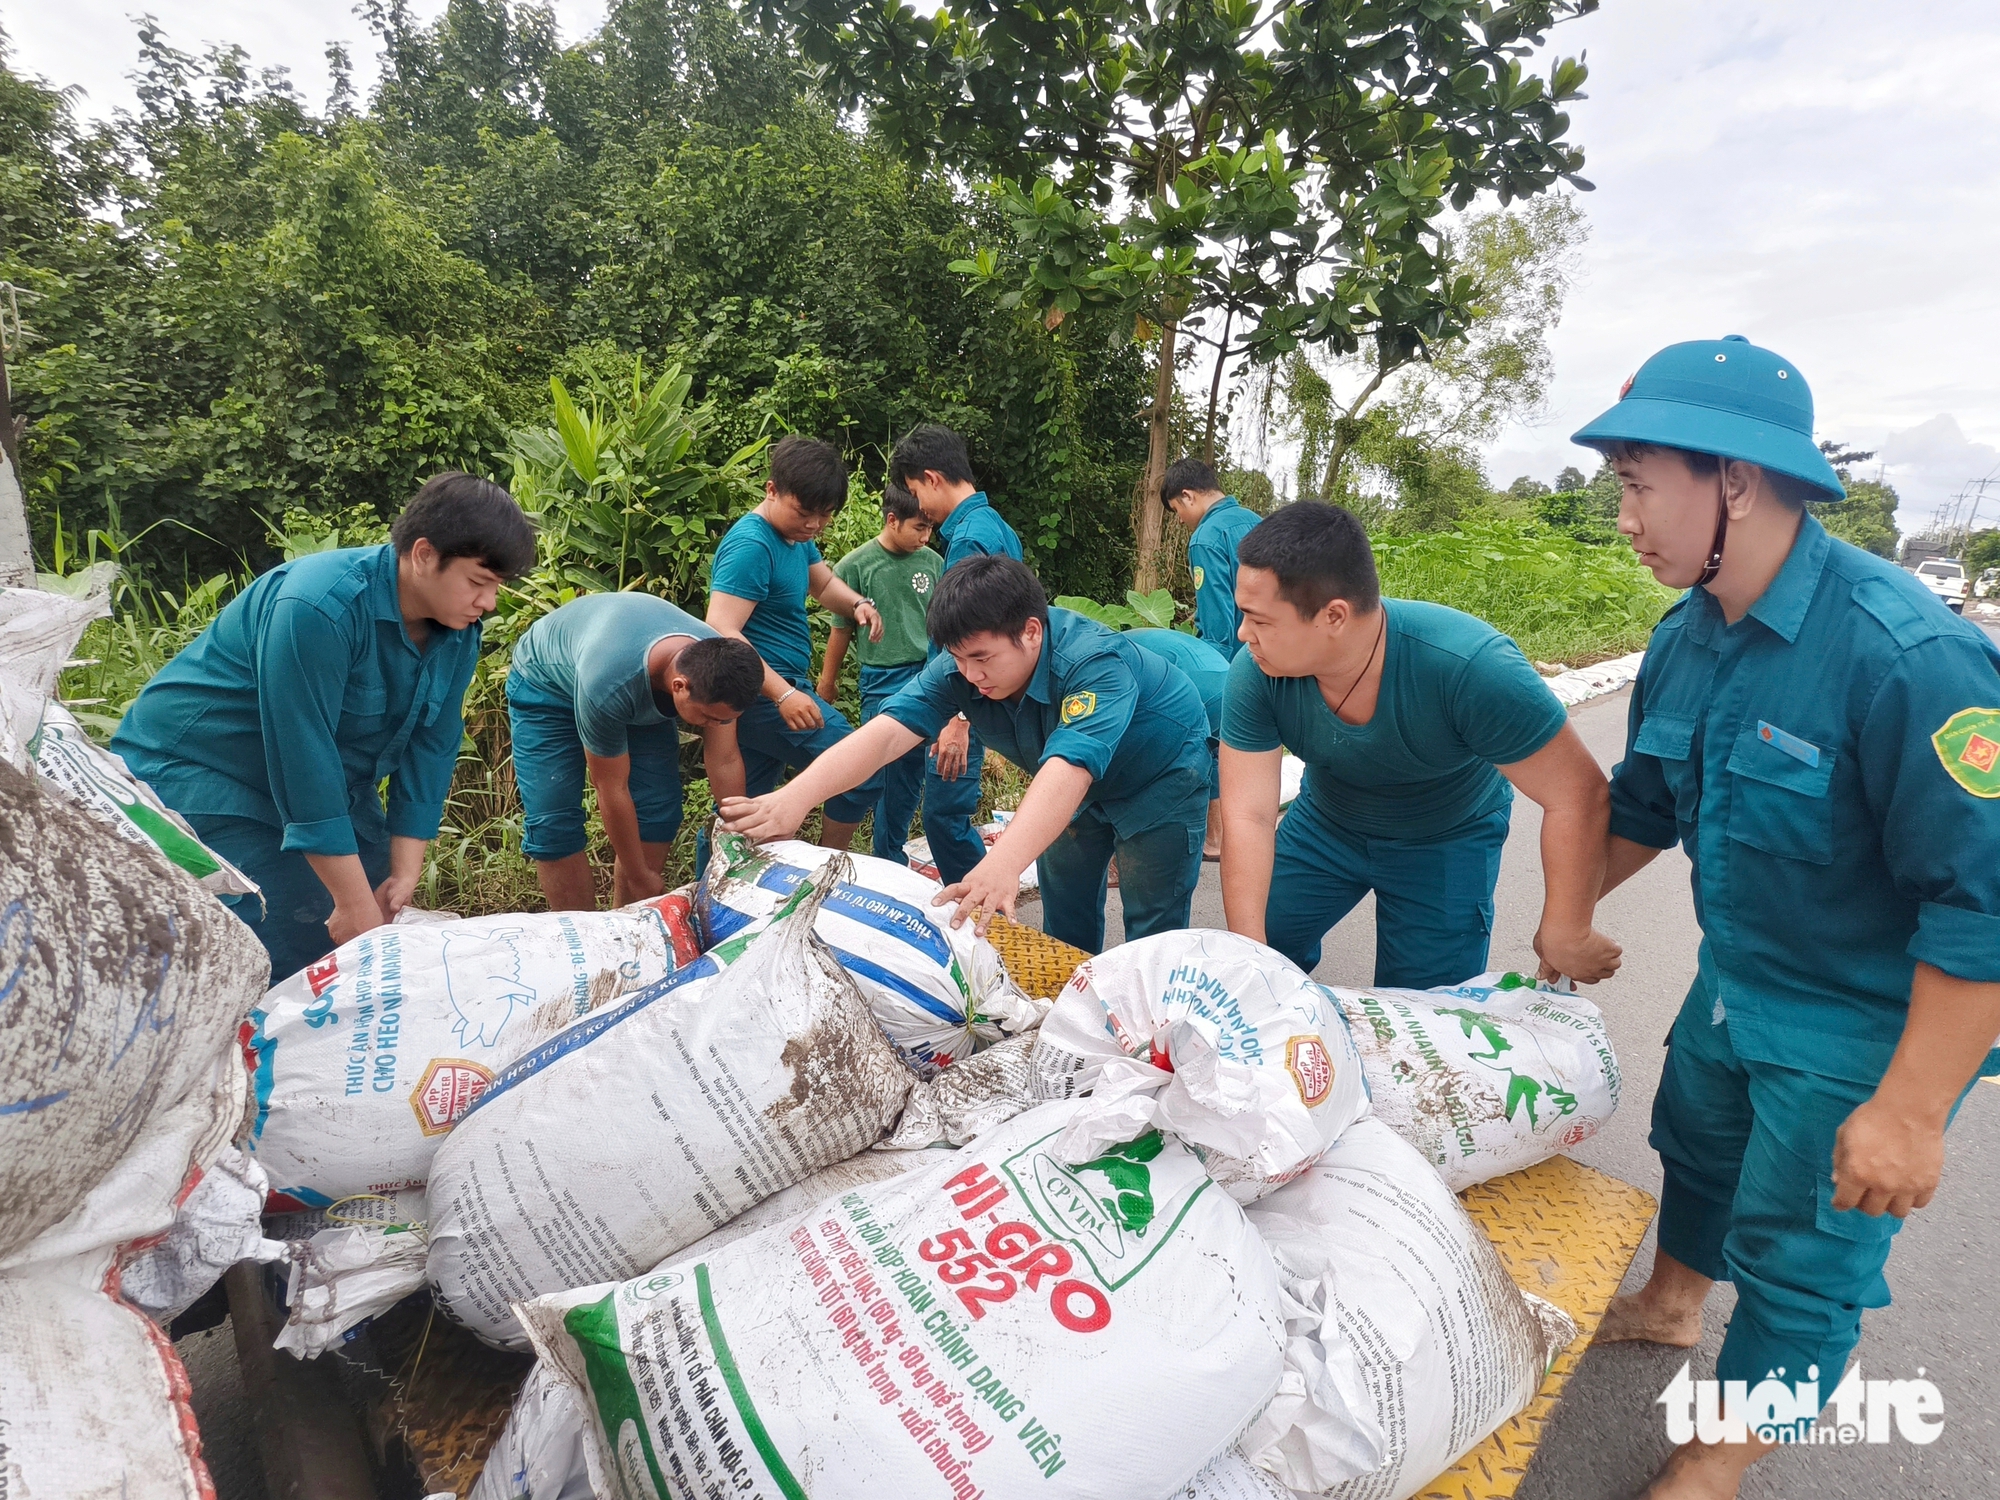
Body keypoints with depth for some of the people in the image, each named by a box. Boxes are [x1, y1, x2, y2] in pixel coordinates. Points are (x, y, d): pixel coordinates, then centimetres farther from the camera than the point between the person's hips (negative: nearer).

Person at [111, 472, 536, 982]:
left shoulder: (457, 633, -8)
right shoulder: (319, 608, -31)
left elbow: (430, 749, -6)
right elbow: (302, 758, -31)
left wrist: (404, 872, -11)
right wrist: (356, 903, -28)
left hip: (327, 785, 7)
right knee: (290, 957, -15)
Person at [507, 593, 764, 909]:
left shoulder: (717, 665, -29)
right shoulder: (606, 683, -43)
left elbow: (725, 761, -16)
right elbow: (612, 789, -31)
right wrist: (639, 877, -20)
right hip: (547, 685, -4)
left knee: (658, 812, -5)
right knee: (554, 825, -14)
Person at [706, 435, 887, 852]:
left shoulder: (797, 536, 11)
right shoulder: (751, 546, -19)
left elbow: (824, 583, 23)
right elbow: (721, 633, -26)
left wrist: (857, 604, -1)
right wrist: (783, 694, -33)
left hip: (763, 697, 10)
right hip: (765, 693, -10)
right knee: (864, 773, -7)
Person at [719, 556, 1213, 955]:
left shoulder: (1095, 662, -40)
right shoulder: (961, 667, -24)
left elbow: (1066, 770, -55)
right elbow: (885, 734, -36)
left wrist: (1003, 863, -70)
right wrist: (795, 796, -52)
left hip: (1161, 772, -5)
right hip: (1084, 790, 5)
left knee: (1152, 931, -3)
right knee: (1064, 921, 13)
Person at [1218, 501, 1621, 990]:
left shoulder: (1471, 667, -37)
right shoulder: (1254, 674, -28)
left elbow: (1577, 794, -29)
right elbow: (1248, 816, -27)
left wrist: (1565, 936, -24)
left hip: (1447, 842, -2)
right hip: (1325, 823, 3)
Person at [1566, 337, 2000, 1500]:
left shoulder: (1906, 656, -30)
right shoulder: (1688, 638, -5)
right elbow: (1642, 803, 10)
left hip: (1863, 1029, -7)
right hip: (1735, 981, 7)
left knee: (1799, 1254, 10)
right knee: (1696, 1144, 27)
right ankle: (1671, 1305, 55)